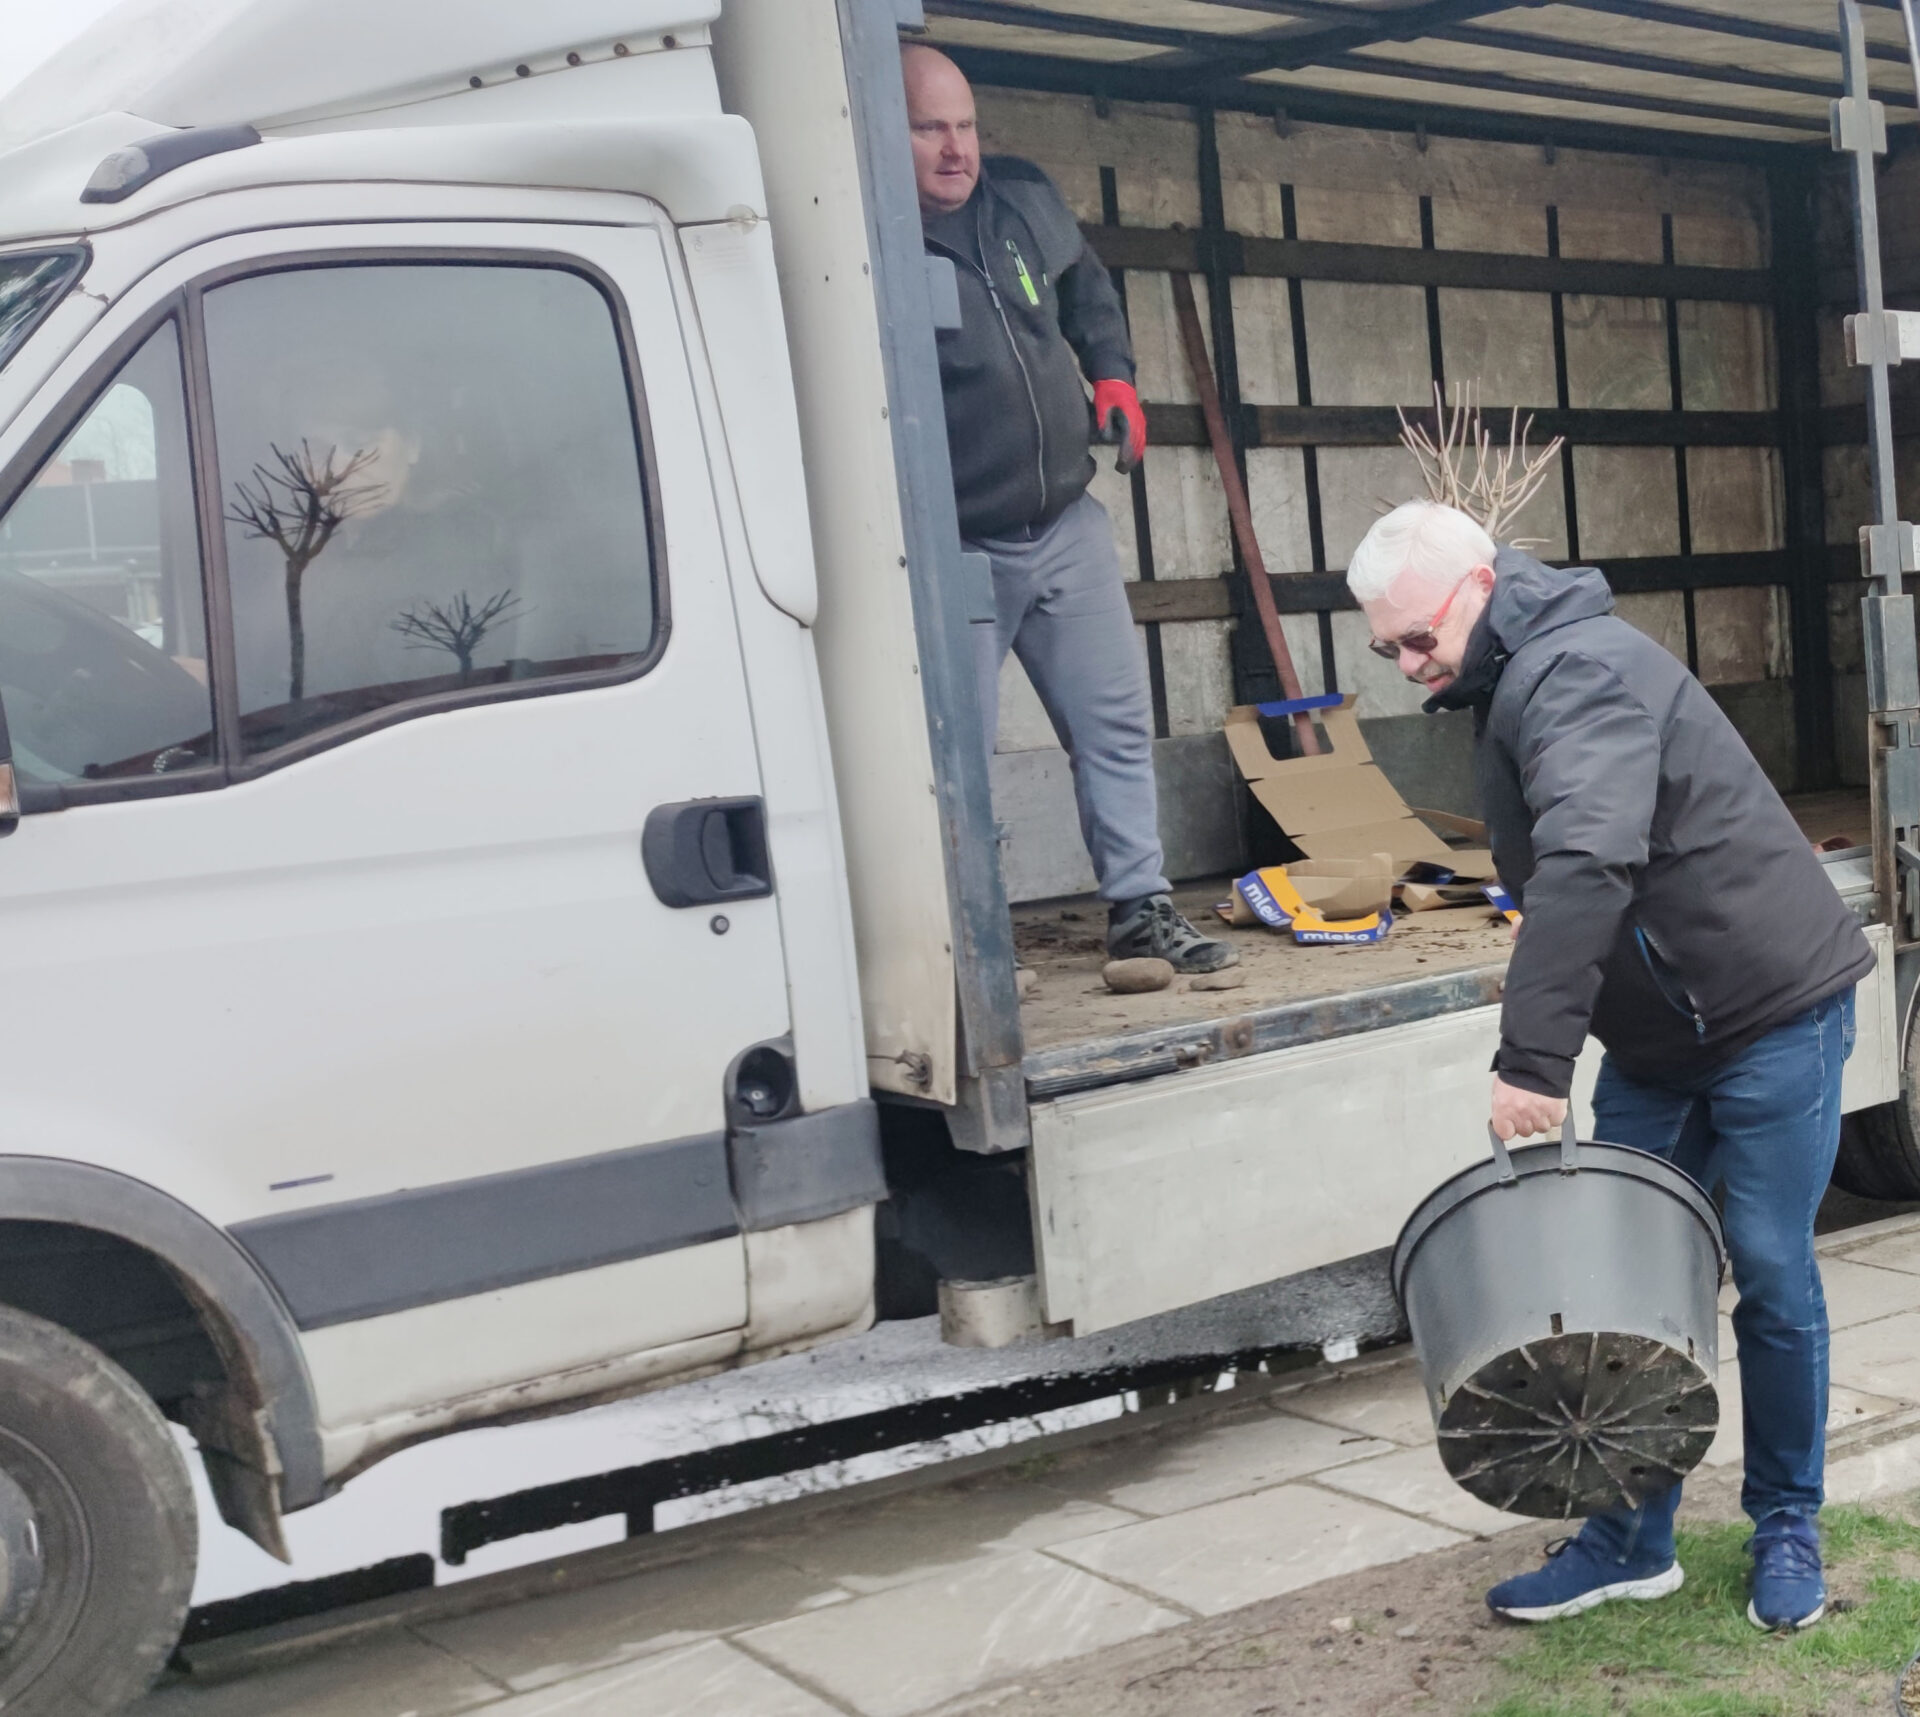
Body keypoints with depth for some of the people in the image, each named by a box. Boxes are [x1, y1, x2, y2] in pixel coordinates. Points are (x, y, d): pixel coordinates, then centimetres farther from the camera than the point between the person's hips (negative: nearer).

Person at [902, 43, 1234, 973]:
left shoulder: (1026, 199, 3)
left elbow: (1088, 288, 24)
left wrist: (1113, 374, 11)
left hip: (1068, 527, 6)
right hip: (953, 549, -6)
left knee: (1117, 725, 9)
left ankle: (1139, 907, 20)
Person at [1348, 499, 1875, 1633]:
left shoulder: (1576, 671, -23)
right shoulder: (1512, 684, 9)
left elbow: (1586, 867, -37)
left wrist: (1532, 1059, -38)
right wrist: (1553, 1052, 15)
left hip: (1772, 1009, -9)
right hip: (1654, 1038, 9)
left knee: (1774, 1279, 2)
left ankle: (1789, 1532, 20)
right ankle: (1635, 1541, 19)